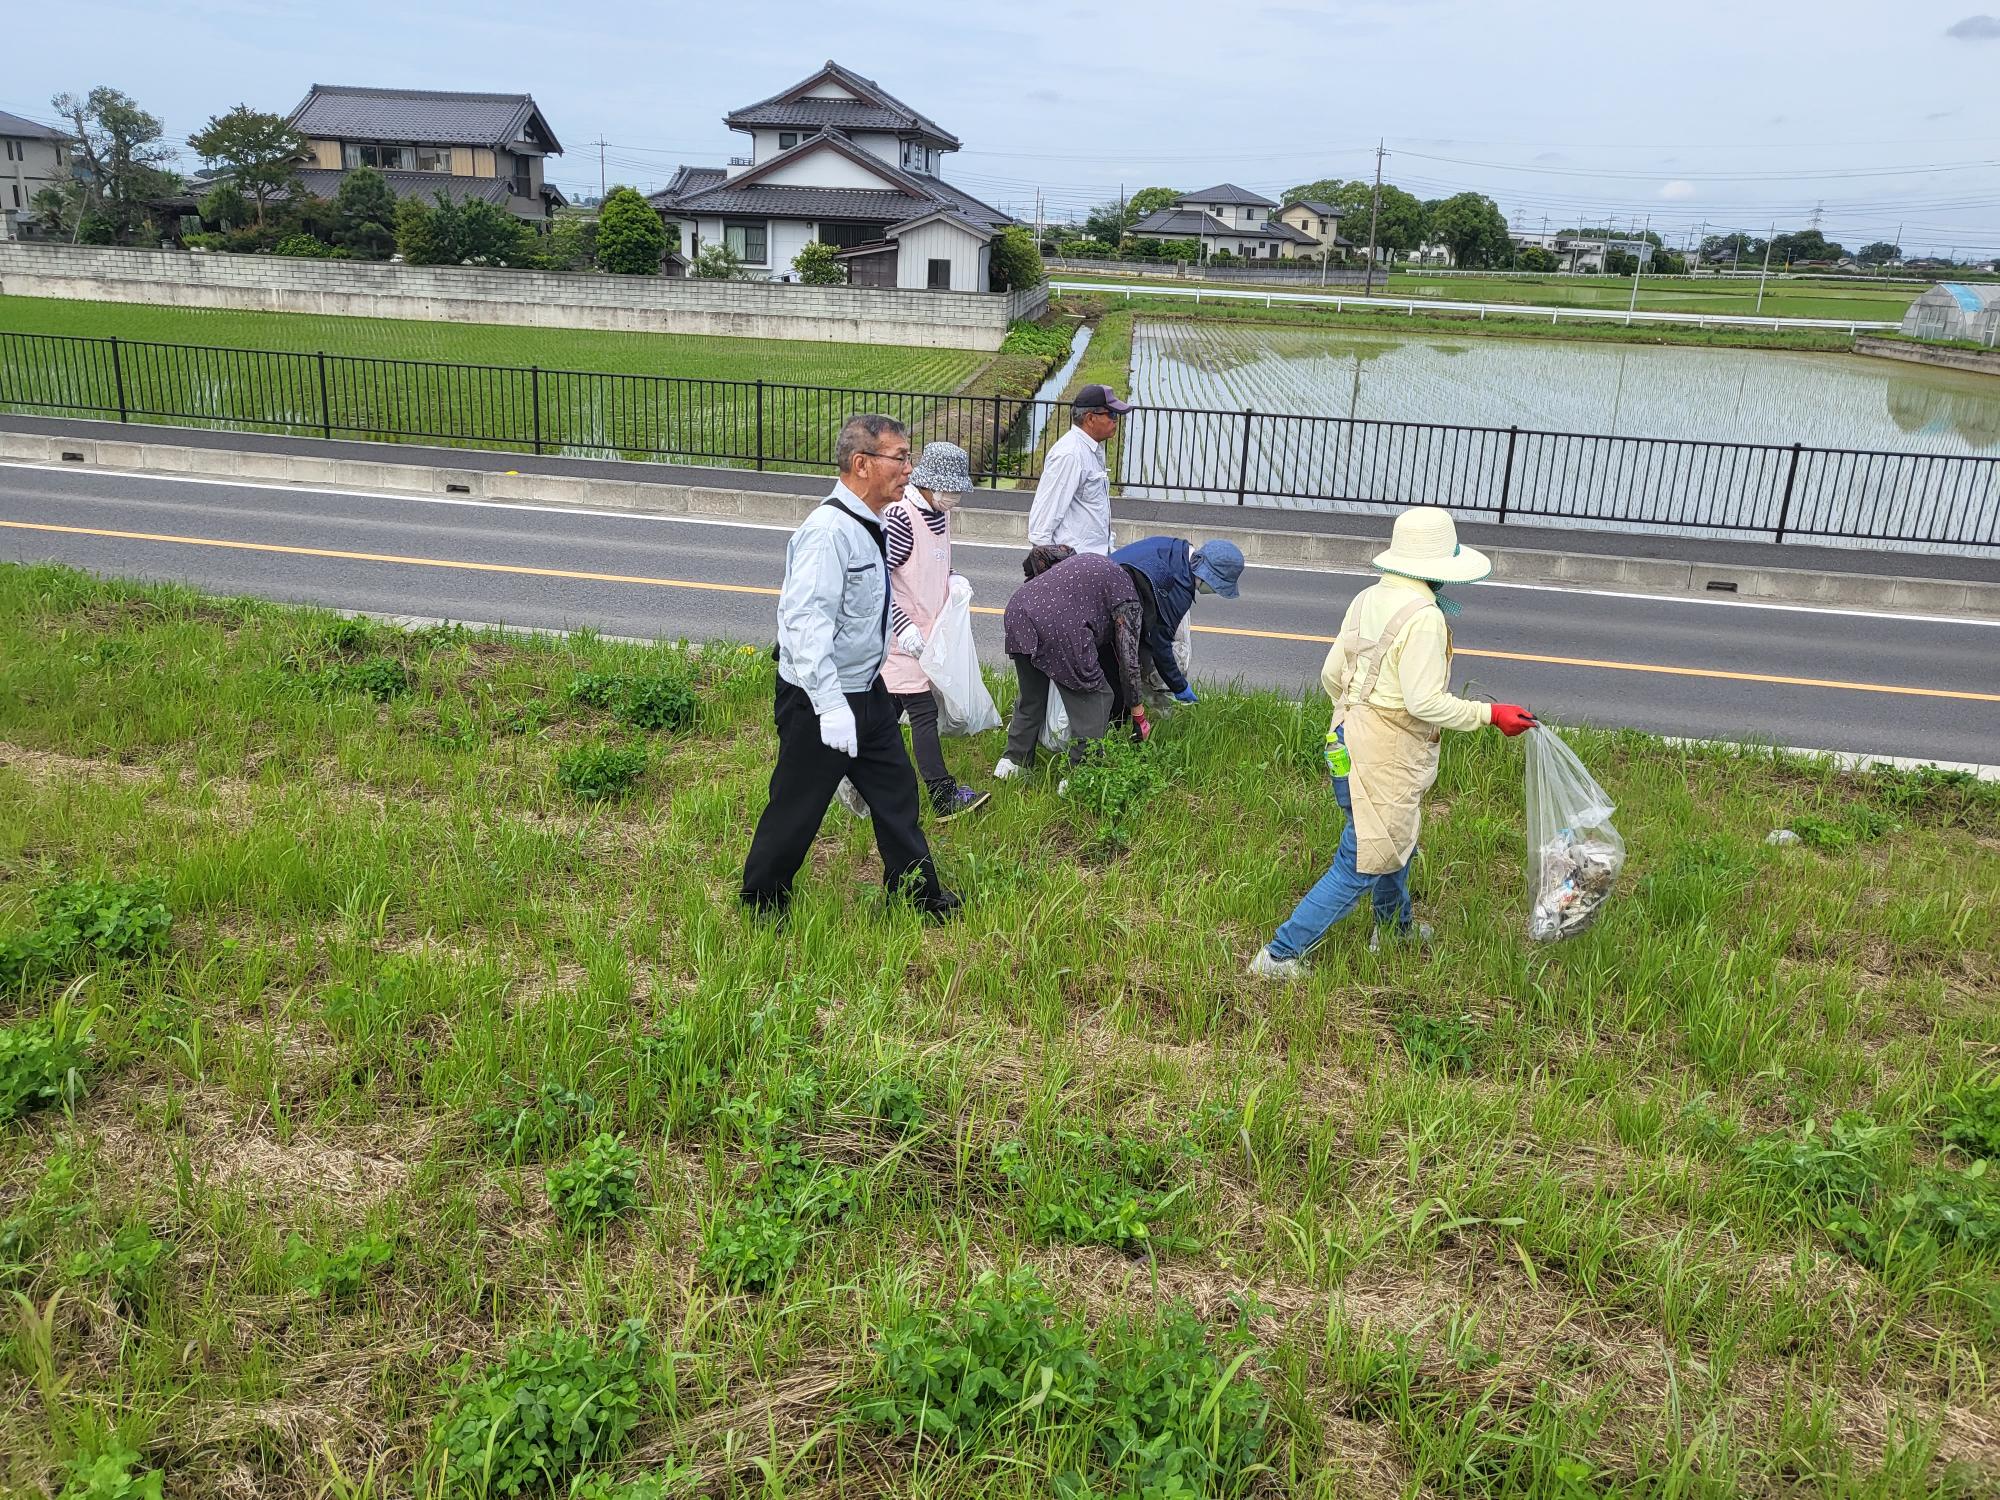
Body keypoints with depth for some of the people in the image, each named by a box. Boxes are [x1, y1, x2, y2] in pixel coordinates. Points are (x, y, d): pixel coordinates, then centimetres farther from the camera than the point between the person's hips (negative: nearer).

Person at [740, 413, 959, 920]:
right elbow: (807, 622, -31)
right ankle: (761, 907, 24)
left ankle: (920, 893, 32)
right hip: (819, 700, -9)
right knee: (796, 810, 5)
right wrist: (831, 706, -34)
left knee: (896, 792, 17)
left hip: (867, 693, 9)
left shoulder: (870, 526, 8)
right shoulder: (828, 531, -24)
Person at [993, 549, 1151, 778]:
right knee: (1094, 699, 10)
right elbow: (1127, 657, 8)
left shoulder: (1087, 560, 32)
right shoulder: (1127, 595, 11)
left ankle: (1013, 762, 35)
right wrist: (1138, 712, 16)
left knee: (1031, 697, 27)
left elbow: (1039, 554, 39)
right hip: (1057, 624, -8)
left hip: (1018, 608, 8)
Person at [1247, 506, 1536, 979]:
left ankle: (1395, 930, 49)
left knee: (1394, 845, 28)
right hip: (1387, 758, -9)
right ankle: (1280, 954, 5)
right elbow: (1425, 701, -25)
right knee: (1361, 866, 1)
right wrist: (1490, 714, -15)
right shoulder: (1424, 616, -22)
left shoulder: (1367, 600, 4)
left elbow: (1331, 674, 9)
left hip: (1353, 740, 9)